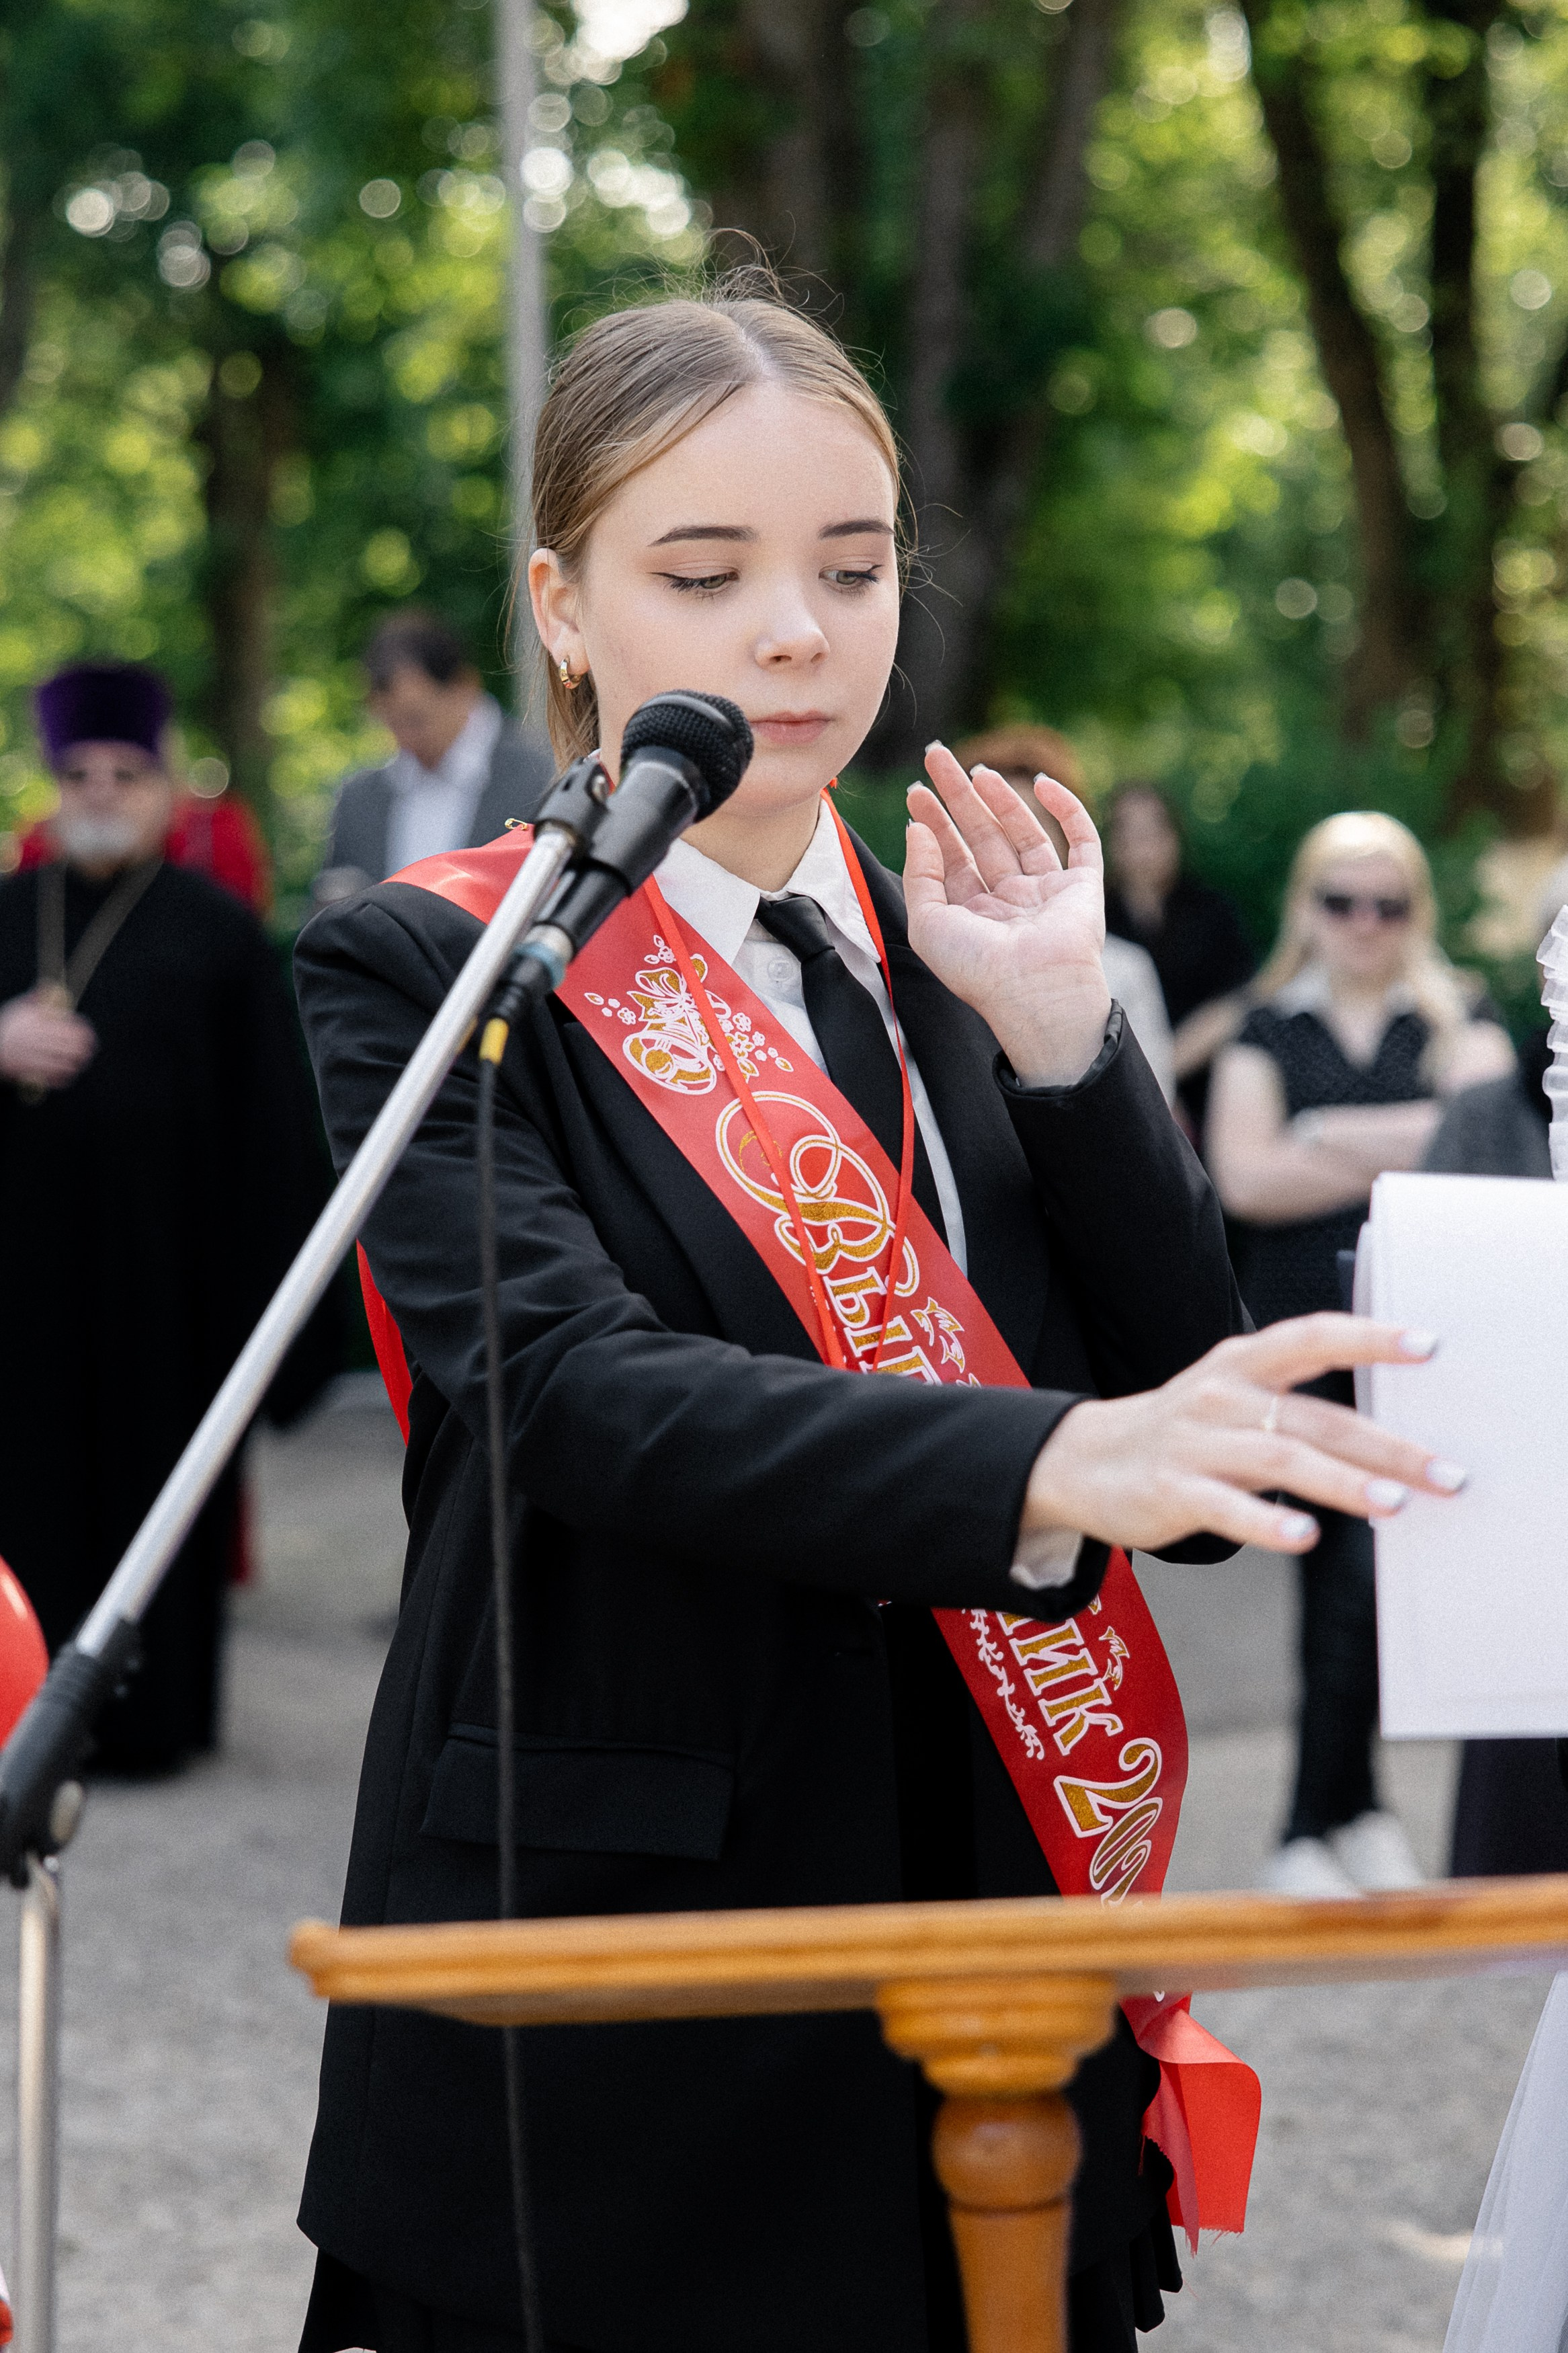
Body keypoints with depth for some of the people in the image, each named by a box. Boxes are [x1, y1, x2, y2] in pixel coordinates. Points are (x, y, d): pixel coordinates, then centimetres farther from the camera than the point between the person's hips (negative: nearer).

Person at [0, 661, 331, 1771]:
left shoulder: (215, 930, 0)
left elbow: (267, 1113, -3)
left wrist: (253, 1265, -9)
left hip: (160, 1253, -3)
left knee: (152, 1471, 2)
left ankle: (151, 1708, 11)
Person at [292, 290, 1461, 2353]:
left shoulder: (968, 969, 11)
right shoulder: (426, 971, -4)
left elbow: (1192, 1428, 3)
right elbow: (573, 1385, -22)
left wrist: (1060, 1027, -6)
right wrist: (1059, 1464, -36)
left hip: (1002, 2003, 4)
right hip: (616, 2014, -4)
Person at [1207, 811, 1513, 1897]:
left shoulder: (1458, 1023, 9)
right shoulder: (1268, 1031, 11)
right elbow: (1243, 1176, -4)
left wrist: (1333, 1139, -12)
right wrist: (1405, 1149, -8)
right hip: (1303, 1336, 1)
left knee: (1374, 1573, -8)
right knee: (1332, 1576, 6)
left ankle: (1314, 1830, 1)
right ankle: (1360, 1807, 16)